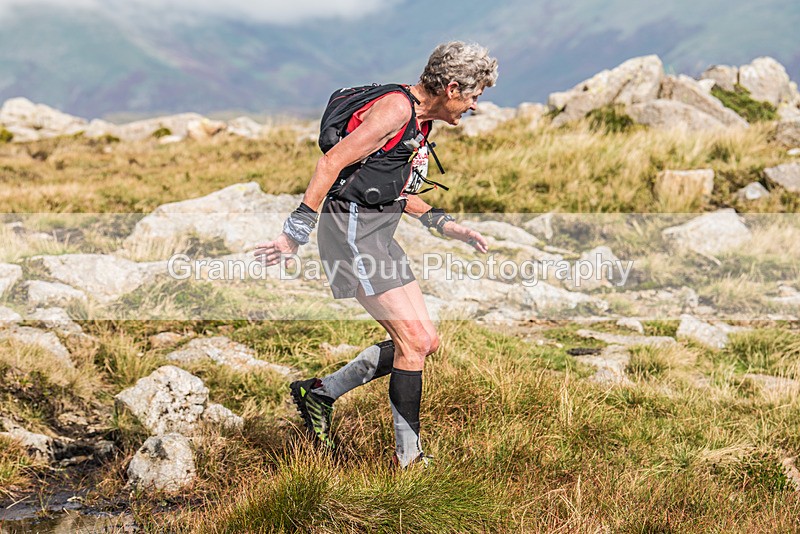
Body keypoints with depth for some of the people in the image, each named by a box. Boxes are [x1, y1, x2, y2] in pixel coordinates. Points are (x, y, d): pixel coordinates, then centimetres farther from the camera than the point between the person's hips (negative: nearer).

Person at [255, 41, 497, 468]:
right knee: (413, 340, -11)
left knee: (423, 341, 6)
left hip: (379, 235, 10)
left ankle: (321, 392, 16)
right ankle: (408, 457, -1)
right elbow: (331, 162, -19)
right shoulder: (396, 108, -15)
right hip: (352, 229, -10)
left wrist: (447, 225, 17)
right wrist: (296, 232, -21)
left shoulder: (421, 120, 16)